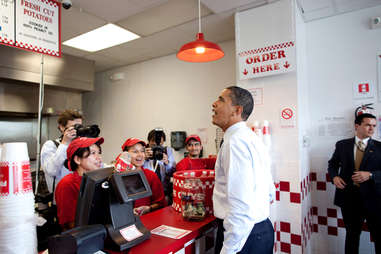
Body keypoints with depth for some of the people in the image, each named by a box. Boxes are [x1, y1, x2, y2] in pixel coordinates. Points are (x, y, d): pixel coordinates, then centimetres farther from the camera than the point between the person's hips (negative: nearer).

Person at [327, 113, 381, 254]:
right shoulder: (342, 144, 3)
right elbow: (332, 163, 12)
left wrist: (370, 175, -20)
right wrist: (334, 176, -6)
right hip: (349, 197, 1)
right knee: (352, 233, 18)